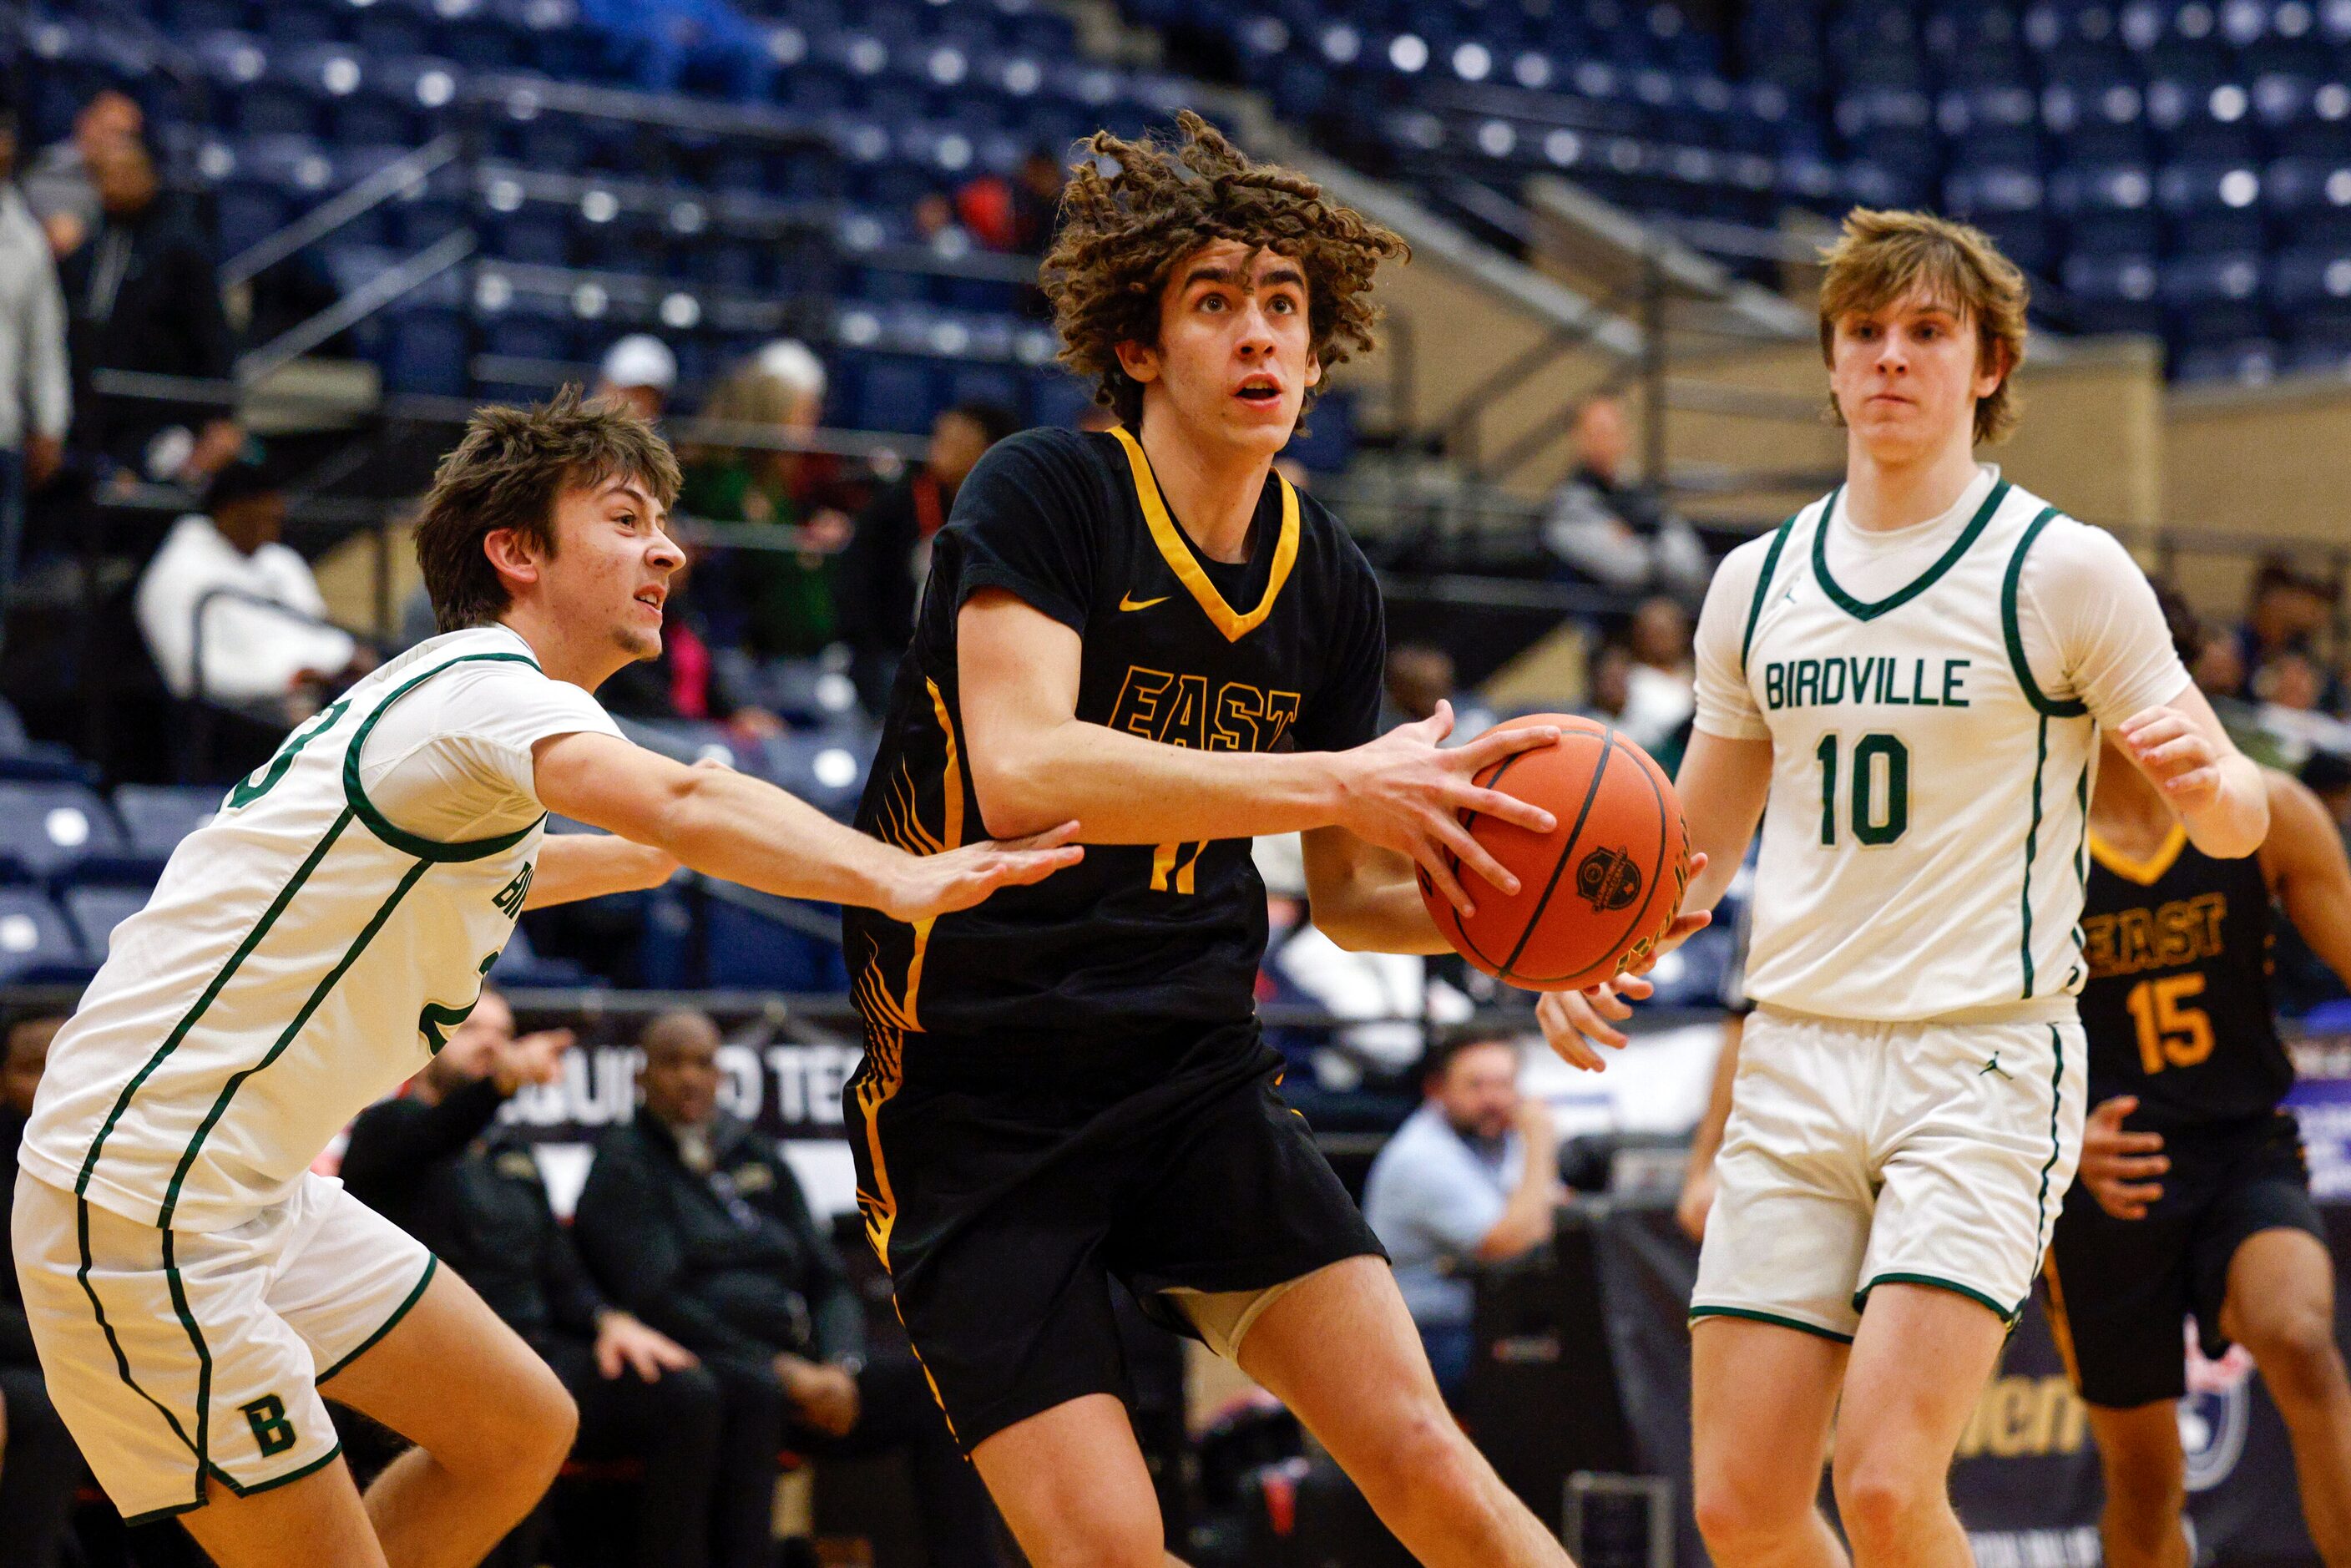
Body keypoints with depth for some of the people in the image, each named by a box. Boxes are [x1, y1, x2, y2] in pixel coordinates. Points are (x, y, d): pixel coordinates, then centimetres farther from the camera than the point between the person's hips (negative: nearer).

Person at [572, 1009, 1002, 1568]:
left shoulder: (758, 1159, 23)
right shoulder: (624, 1165, 3)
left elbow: (829, 1280, 19)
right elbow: (658, 1301, -9)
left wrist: (840, 1368, -4)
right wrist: (779, 1370, -16)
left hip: (796, 1369, 6)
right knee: (754, 1392, -40)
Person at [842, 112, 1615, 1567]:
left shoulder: (1331, 583, 7)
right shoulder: (1041, 496, -12)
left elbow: (1348, 894, 16)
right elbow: (1021, 770, -29)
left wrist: (1483, 907, -6)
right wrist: (1334, 782, -30)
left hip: (1197, 1077, 5)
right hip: (976, 1104, -4)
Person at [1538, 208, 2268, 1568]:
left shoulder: (2064, 572, -3)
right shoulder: (1757, 584, 11)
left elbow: (2238, 819, 1)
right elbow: (1701, 841, 22)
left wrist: (2204, 774, -23)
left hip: (1986, 1059, -5)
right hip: (1797, 1060, 5)